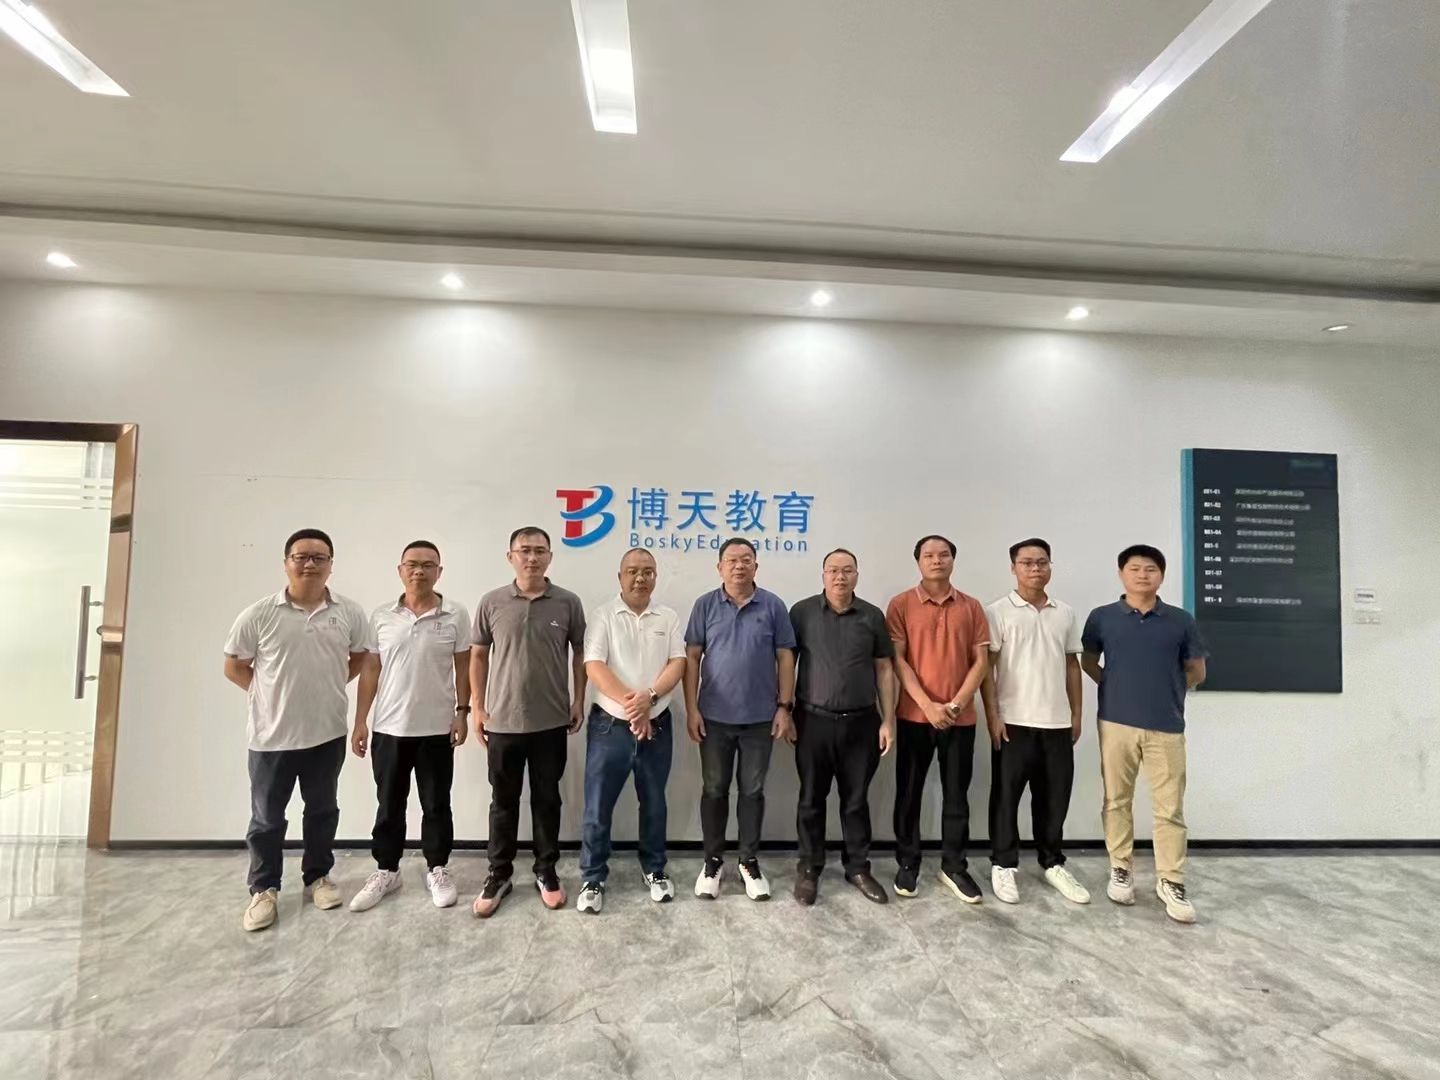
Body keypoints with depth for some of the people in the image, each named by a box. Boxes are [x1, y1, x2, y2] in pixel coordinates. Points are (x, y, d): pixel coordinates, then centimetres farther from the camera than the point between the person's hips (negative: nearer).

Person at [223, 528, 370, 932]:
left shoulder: (349, 613, -4)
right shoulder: (259, 614, -9)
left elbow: (360, 658, 11)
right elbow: (234, 666, 1)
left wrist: (330, 685, 3)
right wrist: (268, 693, -1)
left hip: (327, 733, 2)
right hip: (272, 734, -1)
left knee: (322, 810, 16)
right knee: (267, 817, 12)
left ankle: (318, 876, 34)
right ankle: (264, 888, 30)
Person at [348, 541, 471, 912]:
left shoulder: (456, 615, -5)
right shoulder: (381, 616, 1)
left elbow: (463, 667, 0)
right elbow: (370, 670, 5)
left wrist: (462, 712, -6)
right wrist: (360, 721, 3)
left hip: (436, 729, -2)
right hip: (388, 728, 2)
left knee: (437, 805, 10)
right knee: (389, 805, 15)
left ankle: (437, 869, 27)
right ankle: (386, 870, 31)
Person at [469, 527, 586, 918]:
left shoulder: (568, 602, -3)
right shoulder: (491, 603, -3)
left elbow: (580, 653, 4)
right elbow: (478, 656, 5)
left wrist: (579, 701, 1)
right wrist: (477, 706, 1)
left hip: (551, 722, 0)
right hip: (502, 721, 0)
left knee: (547, 799, 12)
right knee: (503, 801, 13)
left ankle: (546, 871, 28)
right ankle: (499, 873, 29)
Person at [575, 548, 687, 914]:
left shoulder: (669, 618, 4)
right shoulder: (602, 615, -4)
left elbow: (677, 664, -4)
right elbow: (594, 667, -12)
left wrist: (648, 697, -20)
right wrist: (629, 703, -20)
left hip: (657, 725, 3)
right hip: (610, 724, -2)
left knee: (653, 803, 15)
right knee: (598, 806, 5)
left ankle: (655, 870, 33)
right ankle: (593, 878, 22)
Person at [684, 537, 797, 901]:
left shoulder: (773, 606, -2)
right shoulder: (705, 606, -2)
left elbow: (785, 658, 1)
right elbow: (692, 658, -1)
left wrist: (784, 707, -4)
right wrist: (691, 709, -6)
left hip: (760, 718, 0)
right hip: (715, 716, 0)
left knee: (752, 791, 12)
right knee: (714, 790, 12)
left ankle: (749, 861, 28)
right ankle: (713, 860, 28)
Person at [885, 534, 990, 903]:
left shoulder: (971, 607, 4)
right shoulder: (901, 605, -3)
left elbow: (981, 661, 2)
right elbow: (898, 660, -7)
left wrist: (957, 703, -10)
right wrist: (928, 705, -14)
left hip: (960, 717, 2)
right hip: (914, 716, -2)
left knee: (957, 795, 10)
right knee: (909, 792, 8)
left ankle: (953, 867, 25)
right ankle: (907, 864, 22)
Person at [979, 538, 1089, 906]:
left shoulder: (1066, 613, 9)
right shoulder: (998, 612, -5)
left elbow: (1072, 665, 14)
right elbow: (986, 667, -7)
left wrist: (1076, 714, 11)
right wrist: (993, 716, -12)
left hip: (1057, 722, 4)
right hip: (1014, 721, -4)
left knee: (1054, 797, 13)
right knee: (1006, 796, 5)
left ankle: (1052, 863, 30)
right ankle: (1004, 865, 18)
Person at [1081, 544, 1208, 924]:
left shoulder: (1180, 620, 2)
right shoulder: (1102, 617, 0)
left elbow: (1196, 672, 12)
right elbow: (1088, 662, 13)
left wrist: (1167, 692, 13)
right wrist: (1116, 688, 8)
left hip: (1167, 726, 0)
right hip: (1116, 723, 0)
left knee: (1170, 808, 4)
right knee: (1117, 801, 10)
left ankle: (1170, 882, 18)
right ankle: (1121, 869, 24)